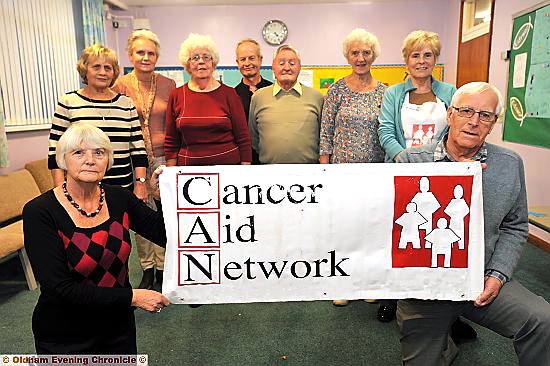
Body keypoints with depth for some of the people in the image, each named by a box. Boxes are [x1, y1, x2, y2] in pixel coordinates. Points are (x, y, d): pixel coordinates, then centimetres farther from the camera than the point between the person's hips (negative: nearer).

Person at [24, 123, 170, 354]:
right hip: (64, 341, -3)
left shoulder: (119, 199, -8)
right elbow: (59, 287, -24)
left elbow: (168, 237, -6)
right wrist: (132, 297, -25)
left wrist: (162, 197, -22)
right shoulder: (39, 212, -19)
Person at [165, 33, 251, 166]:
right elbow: (171, 142, 6)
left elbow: (243, 138, -2)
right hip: (188, 167, 1)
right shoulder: (176, 95, 2)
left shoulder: (229, 94, -2)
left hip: (228, 166, -1)